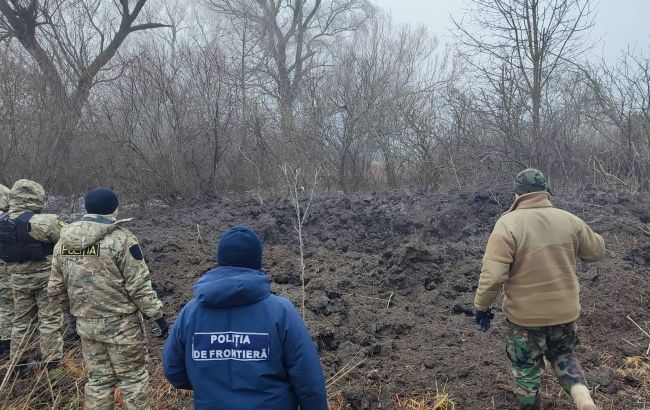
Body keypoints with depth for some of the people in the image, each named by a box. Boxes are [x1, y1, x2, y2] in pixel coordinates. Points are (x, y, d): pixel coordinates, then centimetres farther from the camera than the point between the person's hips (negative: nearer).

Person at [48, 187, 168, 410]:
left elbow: (56, 289, 9)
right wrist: (158, 315, -8)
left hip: (86, 324, 6)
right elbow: (139, 287, -17)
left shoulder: (63, 242, 4)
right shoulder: (121, 239, -16)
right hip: (121, 324, -6)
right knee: (133, 377, 9)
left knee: (98, 378, 18)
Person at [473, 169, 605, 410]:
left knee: (527, 369, 16)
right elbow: (596, 251, 11)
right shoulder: (569, 220, -5)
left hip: (525, 315, -4)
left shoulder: (508, 224, -18)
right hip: (565, 310, 4)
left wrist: (482, 307, -11)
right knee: (563, 355, 27)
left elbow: (493, 275, -23)